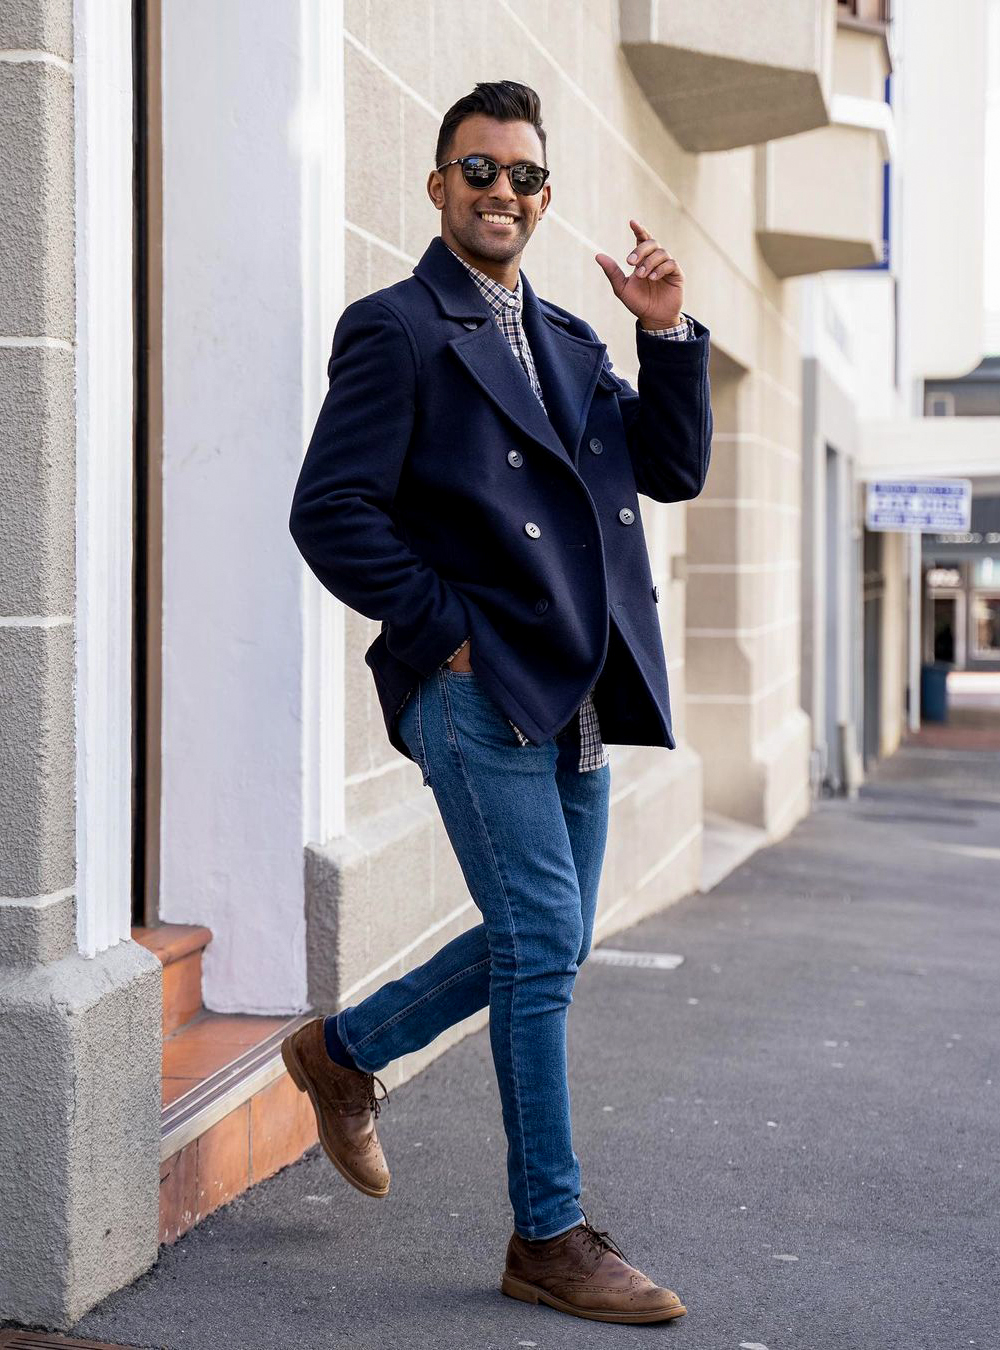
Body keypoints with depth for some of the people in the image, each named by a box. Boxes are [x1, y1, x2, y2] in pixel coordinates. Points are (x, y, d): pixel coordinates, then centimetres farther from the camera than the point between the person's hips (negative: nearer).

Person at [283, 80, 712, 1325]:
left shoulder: (567, 341, 19)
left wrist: (668, 336, 2)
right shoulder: (396, 328, -4)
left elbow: (673, 472, 14)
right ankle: (550, 1236, 6)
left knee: (545, 944, 14)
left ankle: (345, 1050, 35)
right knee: (543, 944, -7)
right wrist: (448, 632, -12)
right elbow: (329, 513, -11)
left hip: (573, 692, 8)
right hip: (476, 689, -8)